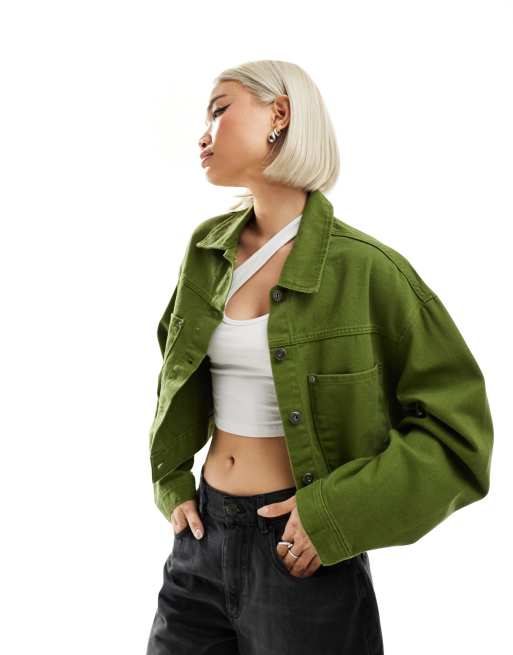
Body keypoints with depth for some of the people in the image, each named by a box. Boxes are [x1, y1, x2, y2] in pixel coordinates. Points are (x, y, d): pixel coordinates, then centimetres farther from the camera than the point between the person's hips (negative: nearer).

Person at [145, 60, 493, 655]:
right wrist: (172, 483, 6)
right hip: (202, 536, 5)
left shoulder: (365, 269, -15)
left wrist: (334, 514, -17)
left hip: (304, 548, -4)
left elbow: (458, 430, -12)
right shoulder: (208, 248, 2)